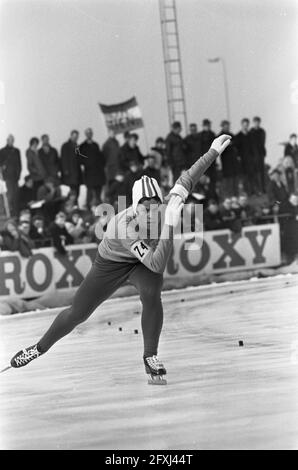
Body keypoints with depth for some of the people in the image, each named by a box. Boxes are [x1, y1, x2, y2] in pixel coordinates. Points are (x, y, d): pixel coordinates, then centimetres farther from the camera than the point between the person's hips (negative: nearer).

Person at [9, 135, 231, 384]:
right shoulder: (125, 227, -43)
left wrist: (213, 152, -17)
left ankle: (150, 356, -11)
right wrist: (169, 225, -57)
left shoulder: (168, 205, -32)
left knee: (151, 294, -30)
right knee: (77, 313, 8)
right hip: (112, 262, -2)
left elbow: (186, 181, -16)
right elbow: (157, 265, -49)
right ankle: (41, 347, 35)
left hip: (144, 261, 3)